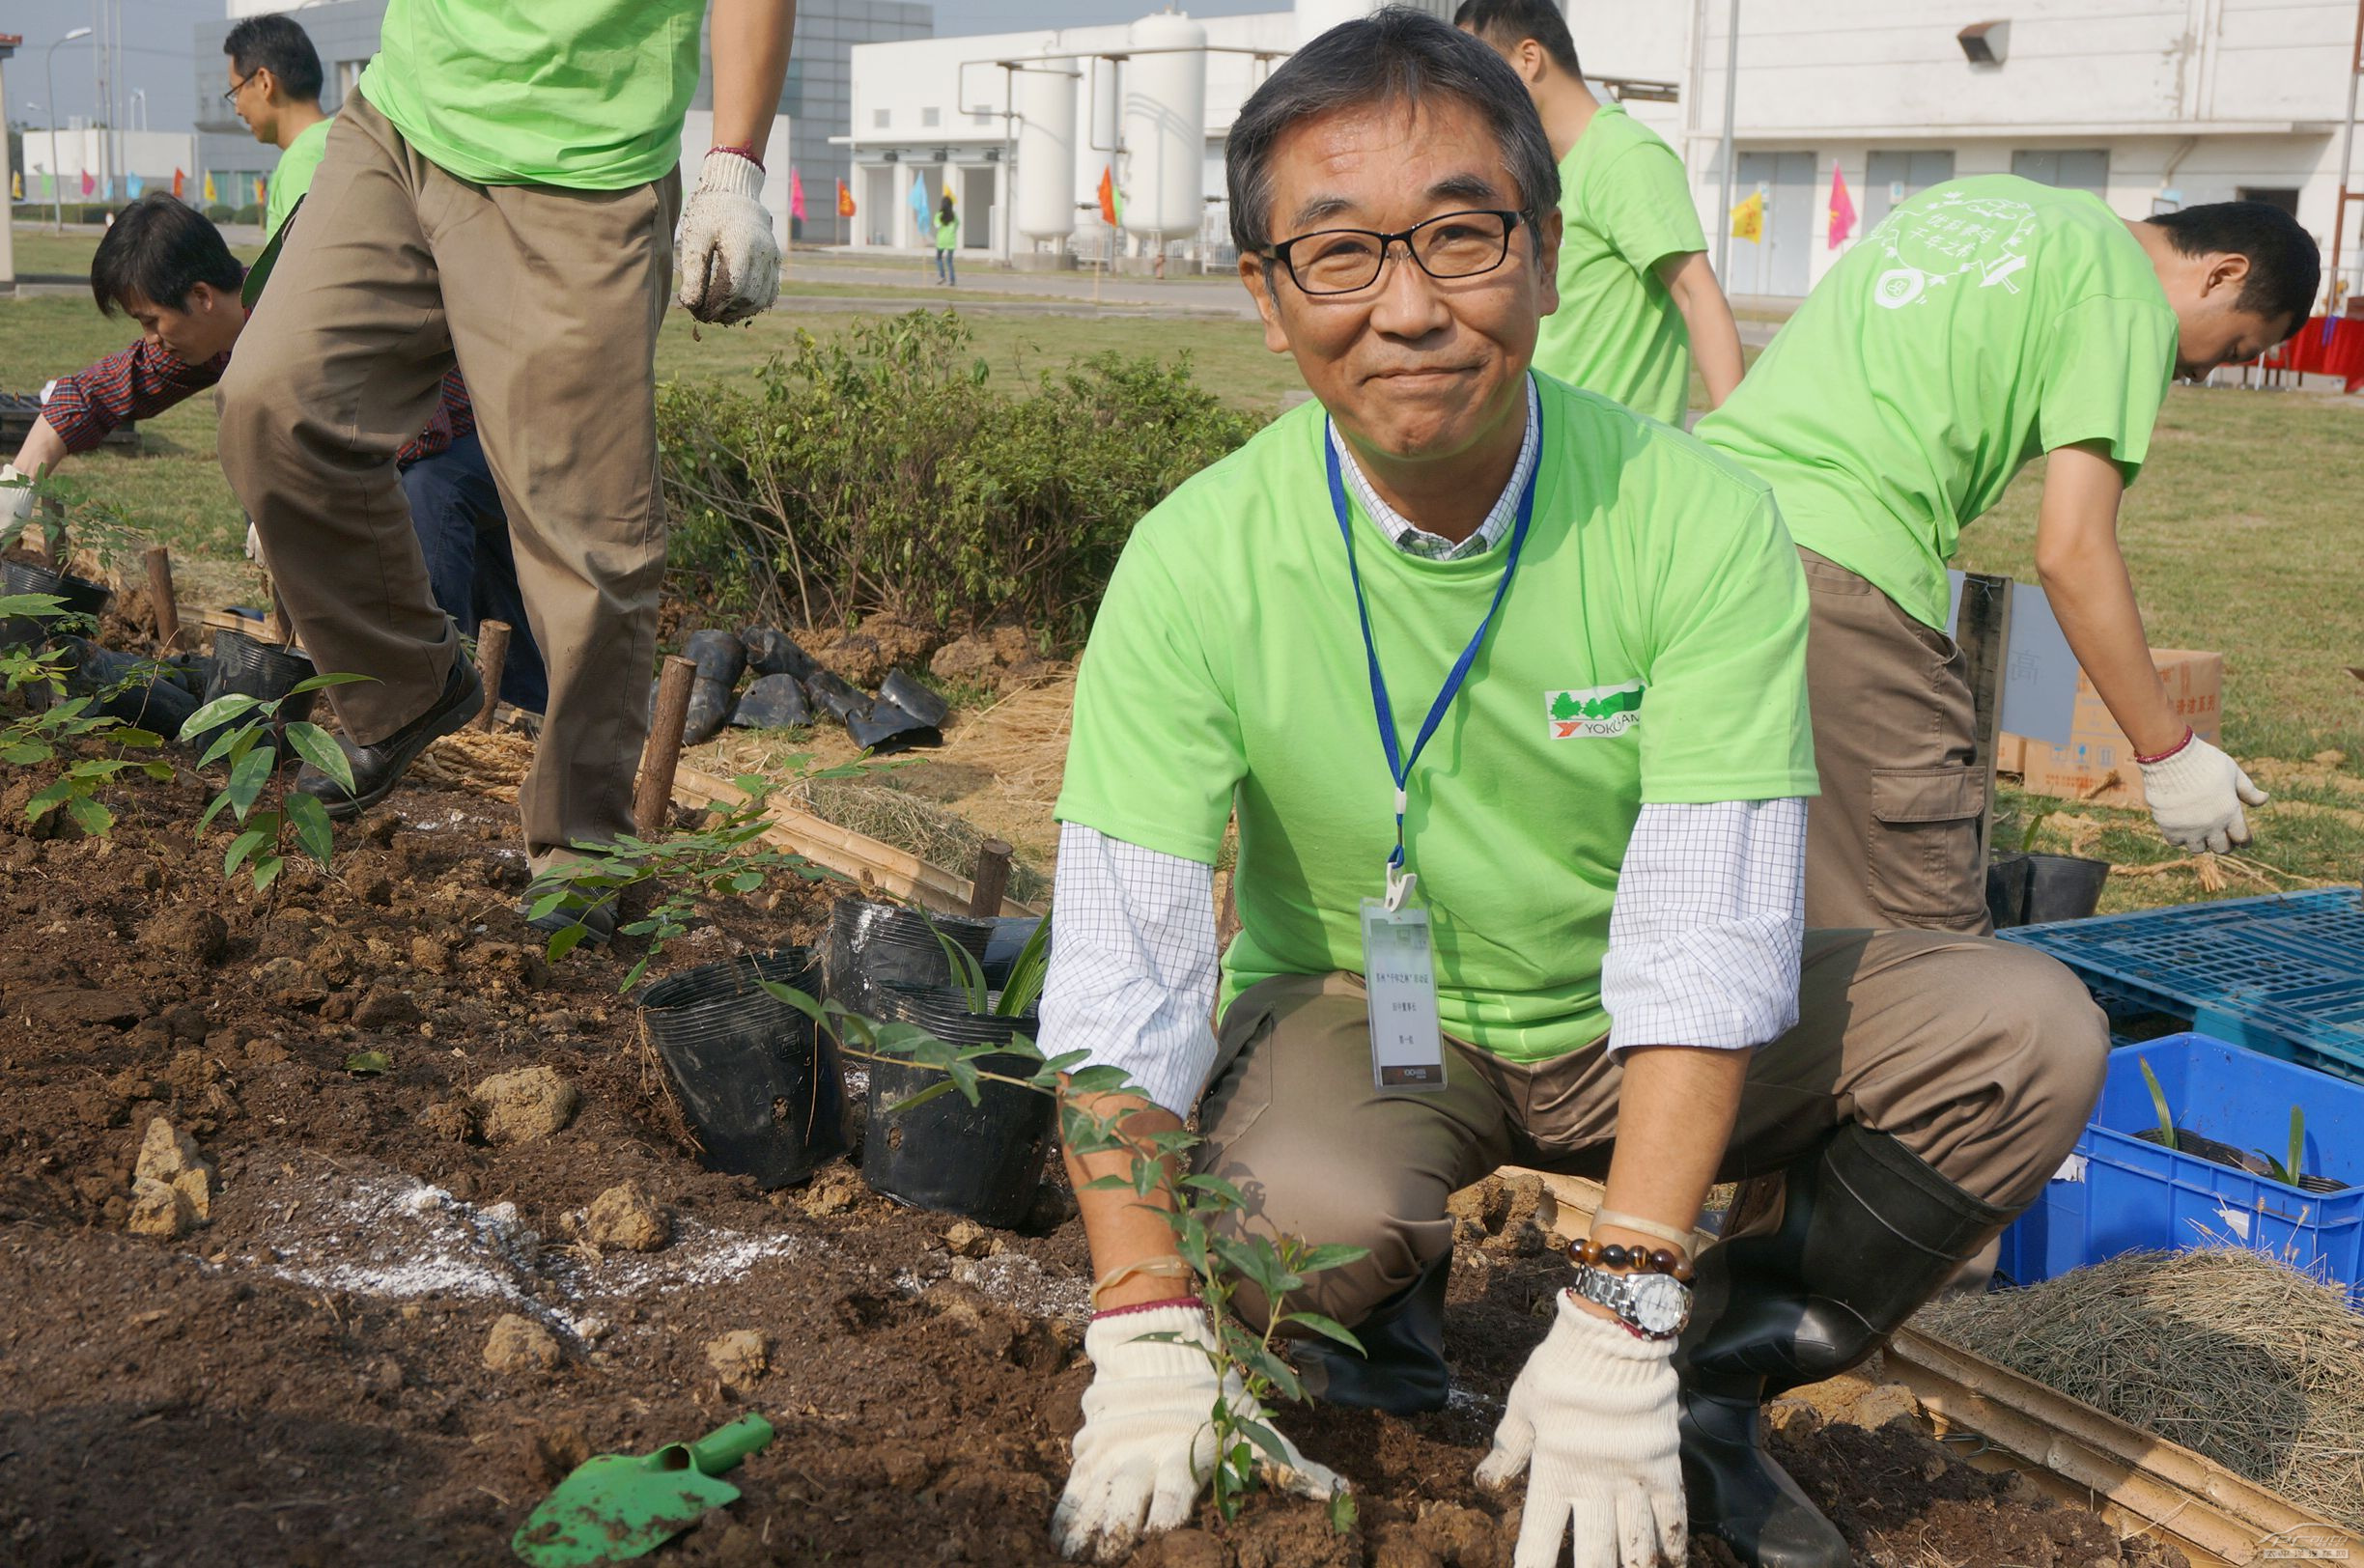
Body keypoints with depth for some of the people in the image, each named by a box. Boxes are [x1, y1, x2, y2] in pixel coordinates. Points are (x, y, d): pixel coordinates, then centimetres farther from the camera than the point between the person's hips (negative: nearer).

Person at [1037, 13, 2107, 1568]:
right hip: (1355, 1020, -1)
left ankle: (1705, 1377, -3)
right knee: (1296, 1219, -35)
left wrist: (1620, 1331, -32)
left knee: (2031, 1031, -19)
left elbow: (1707, 930, -25)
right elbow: (1123, 964, -22)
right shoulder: (1198, 565, -19)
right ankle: (1384, 1318, 3)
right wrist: (1148, 1340, -32)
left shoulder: (1702, 521, -20)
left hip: (1626, 1030, 2)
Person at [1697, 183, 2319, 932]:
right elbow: (2069, 552, -7)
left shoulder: (1985, 198, 26)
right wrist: (2168, 753, 1)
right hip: (1840, 571, -8)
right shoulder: (2129, 301, 1)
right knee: (1925, 937, -1)